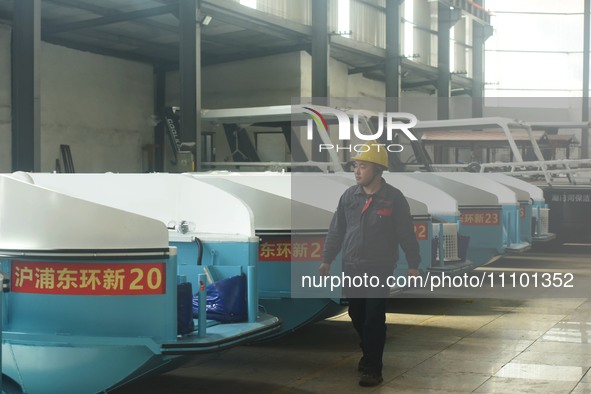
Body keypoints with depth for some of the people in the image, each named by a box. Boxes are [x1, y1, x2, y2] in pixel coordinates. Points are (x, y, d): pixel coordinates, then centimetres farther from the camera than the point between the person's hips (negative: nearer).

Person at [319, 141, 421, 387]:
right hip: (351, 268, 4)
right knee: (356, 316, 14)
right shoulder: (349, 196, 2)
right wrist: (327, 259, 10)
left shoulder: (394, 198, -9)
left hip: (380, 270, -4)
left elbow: (406, 233, -4)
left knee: (374, 320, -6)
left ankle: (373, 369, 0)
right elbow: (336, 230, 9)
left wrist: (413, 264, -2)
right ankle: (369, 353, 37)